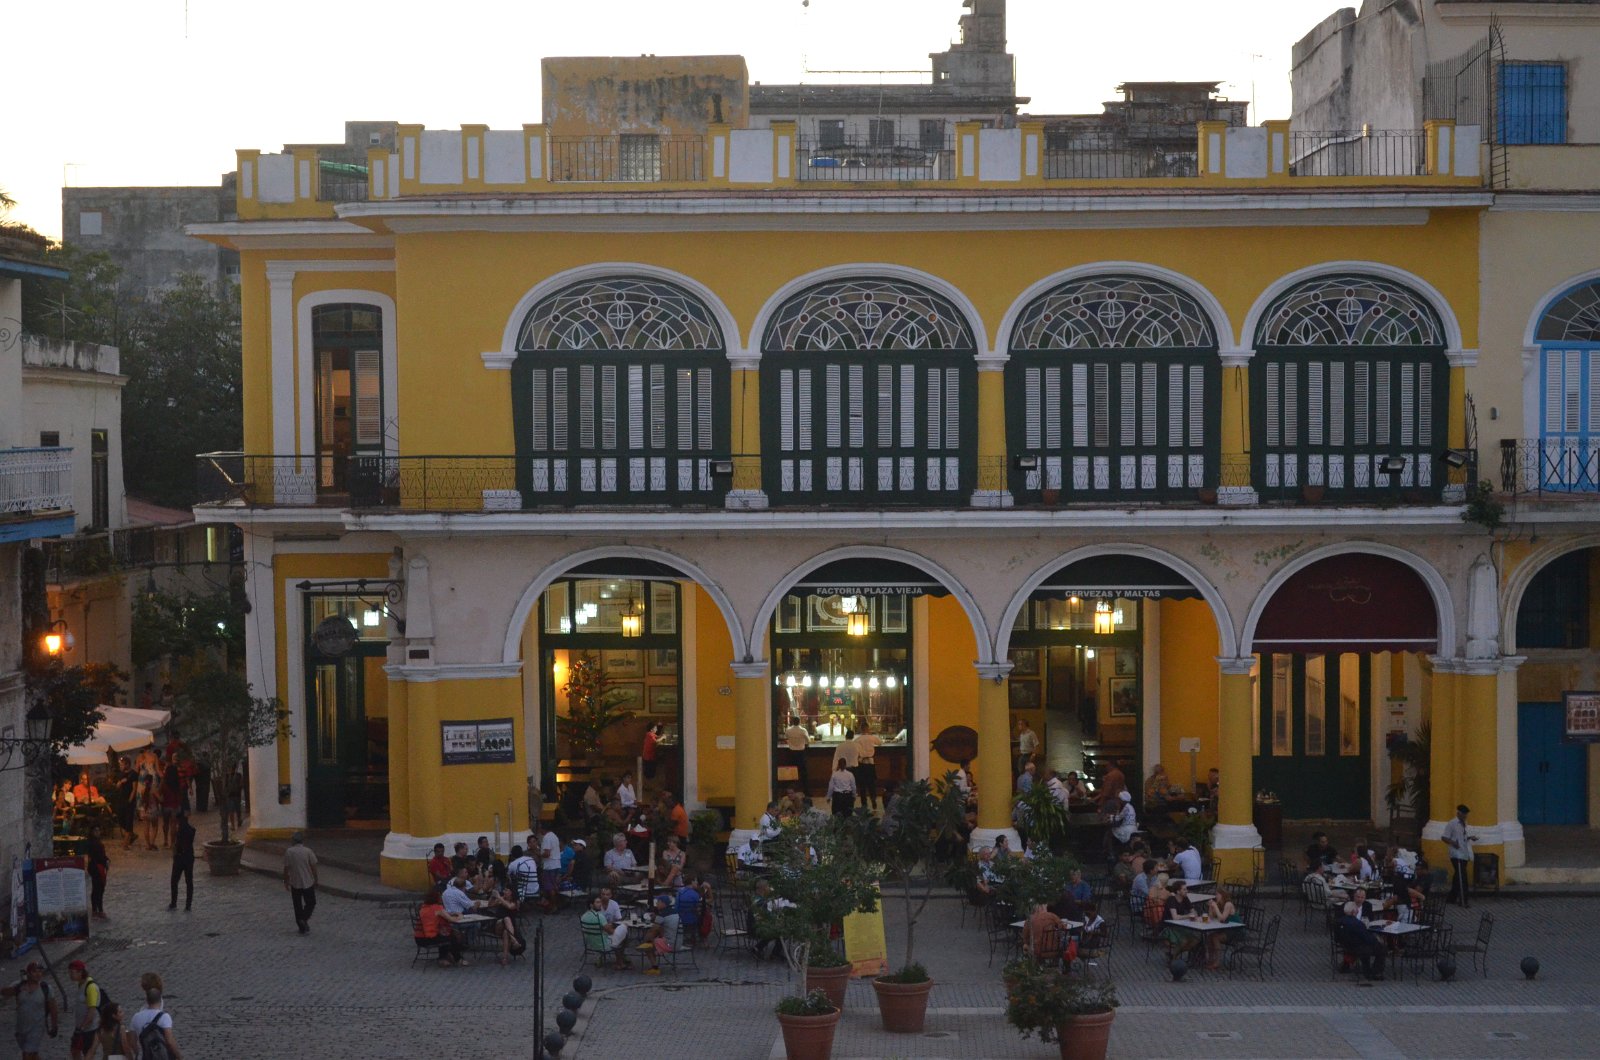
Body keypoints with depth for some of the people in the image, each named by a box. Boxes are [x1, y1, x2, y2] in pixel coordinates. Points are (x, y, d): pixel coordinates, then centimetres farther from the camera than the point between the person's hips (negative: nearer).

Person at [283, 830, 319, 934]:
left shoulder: (289, 852, -8)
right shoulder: (308, 851, -11)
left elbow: (286, 869, -5)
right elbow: (313, 867, -7)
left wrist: (286, 882, 8)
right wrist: (315, 881, 7)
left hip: (295, 883, 1)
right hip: (308, 883, -1)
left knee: (297, 905, 14)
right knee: (311, 903, 15)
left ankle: (302, 927, 17)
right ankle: (304, 919, -7)